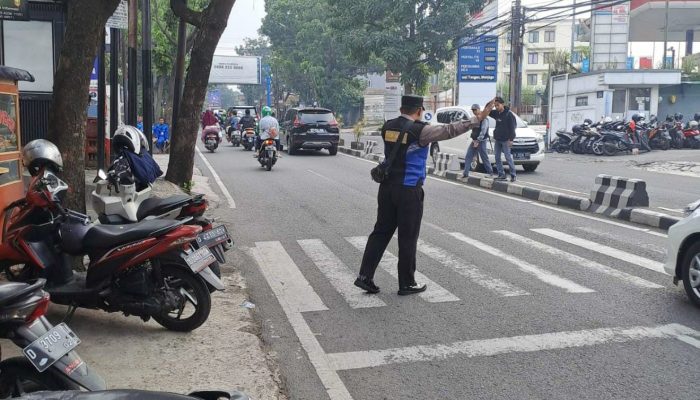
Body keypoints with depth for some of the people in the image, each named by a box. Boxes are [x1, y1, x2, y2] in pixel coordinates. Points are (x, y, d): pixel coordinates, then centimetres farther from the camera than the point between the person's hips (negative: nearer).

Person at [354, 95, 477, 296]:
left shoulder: (387, 127, 6)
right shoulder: (419, 130, -12)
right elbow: (449, 130, -9)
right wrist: (476, 121, 1)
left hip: (387, 187, 6)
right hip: (409, 190, -6)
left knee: (381, 231, 12)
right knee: (408, 238, 4)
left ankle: (365, 275, 8)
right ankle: (407, 283, 14)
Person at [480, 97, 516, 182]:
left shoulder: (509, 114, -11)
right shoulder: (496, 113, 8)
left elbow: (512, 127, -12)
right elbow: (487, 111, 20)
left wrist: (511, 139, -17)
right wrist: (491, 103, 3)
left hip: (505, 140, -7)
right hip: (497, 139, 7)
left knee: (508, 157, -6)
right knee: (497, 157, 6)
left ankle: (513, 175, -1)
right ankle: (501, 175, 11)